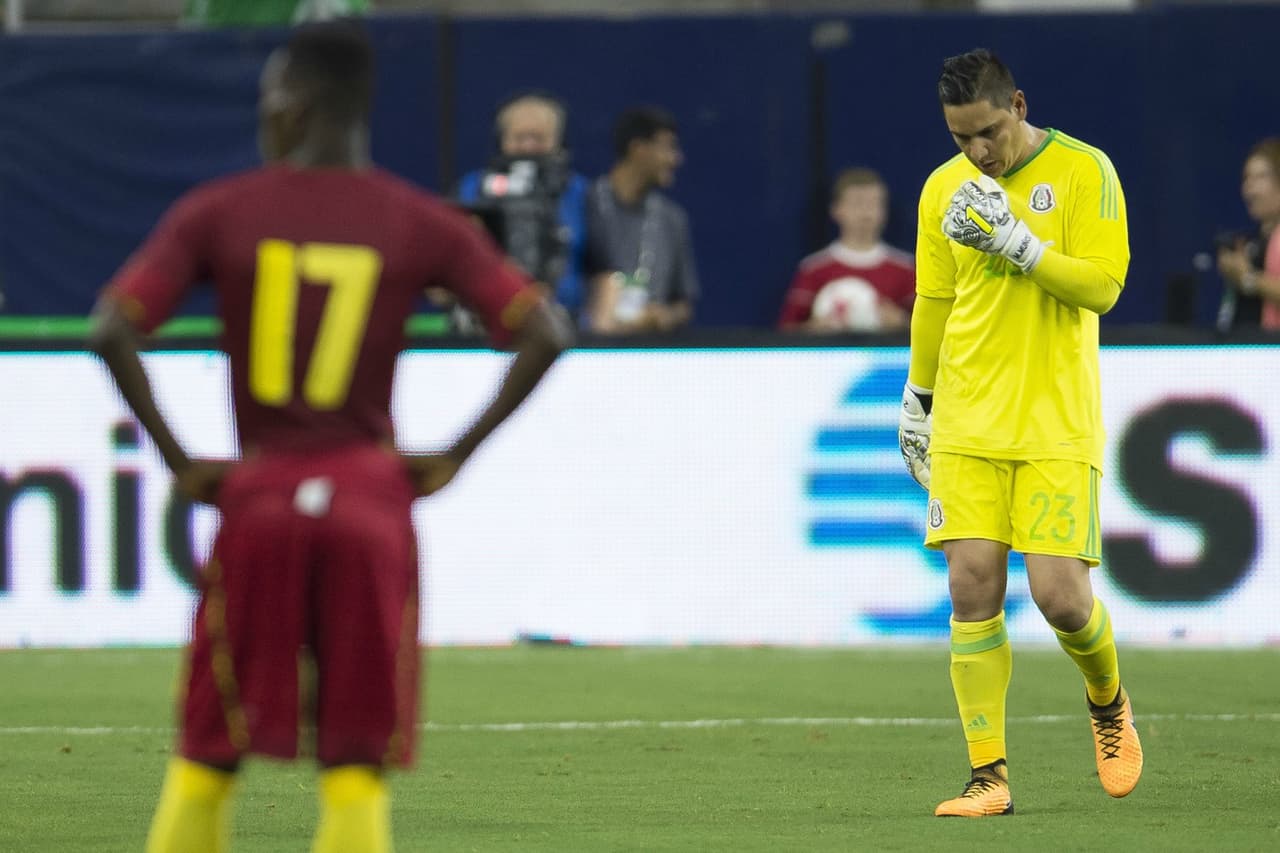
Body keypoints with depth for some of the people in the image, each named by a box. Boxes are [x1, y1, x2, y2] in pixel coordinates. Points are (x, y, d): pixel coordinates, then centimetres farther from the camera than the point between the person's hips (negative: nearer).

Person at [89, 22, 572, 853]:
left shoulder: (217, 212, 1)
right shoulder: (420, 222, 3)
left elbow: (113, 330, -9)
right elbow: (543, 333, -4)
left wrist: (180, 462, -3)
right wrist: (455, 456, 1)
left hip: (258, 495, 0)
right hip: (372, 497, 0)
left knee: (206, 759, 10)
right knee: (355, 767, 1)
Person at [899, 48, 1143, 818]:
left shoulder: (1083, 171, -4)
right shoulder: (944, 190, 8)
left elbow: (1103, 285, -12)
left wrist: (1017, 242, -21)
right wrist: (916, 404, 23)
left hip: (1057, 426, -3)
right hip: (967, 427, 3)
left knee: (1060, 595, -10)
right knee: (973, 587, -8)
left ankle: (1108, 701, 24)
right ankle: (989, 776, -2)